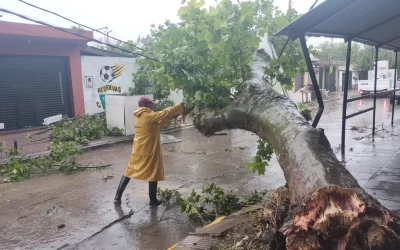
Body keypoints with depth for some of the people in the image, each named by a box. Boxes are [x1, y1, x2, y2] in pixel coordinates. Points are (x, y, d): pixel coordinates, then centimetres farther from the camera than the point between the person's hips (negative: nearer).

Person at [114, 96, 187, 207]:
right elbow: (165, 113, -18)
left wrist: (172, 116, 6)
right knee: (153, 175, 6)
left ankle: (117, 197, 17)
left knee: (129, 172, 14)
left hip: (137, 150, 8)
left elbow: (159, 122, 14)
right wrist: (181, 107, -7)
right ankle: (153, 200, 15)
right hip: (149, 151, -8)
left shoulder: (139, 116, 10)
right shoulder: (149, 116, -16)